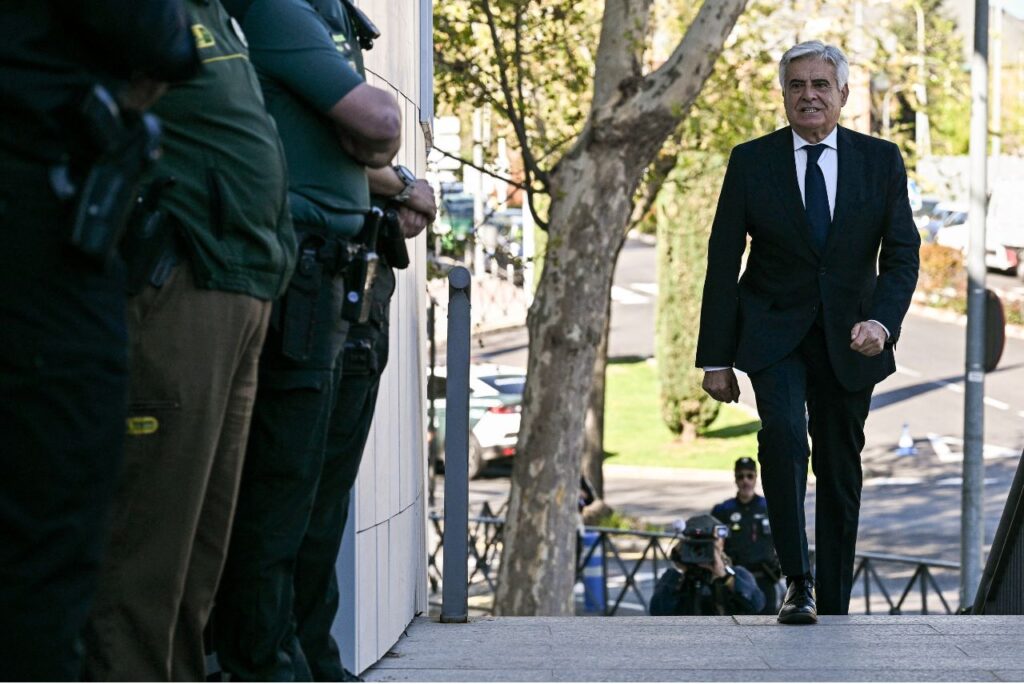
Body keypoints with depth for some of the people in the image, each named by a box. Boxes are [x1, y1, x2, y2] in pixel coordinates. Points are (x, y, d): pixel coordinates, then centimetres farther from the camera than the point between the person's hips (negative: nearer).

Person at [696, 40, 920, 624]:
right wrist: (716, 358, -4)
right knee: (784, 433, -26)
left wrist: (882, 319, -22)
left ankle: (835, 605, 18)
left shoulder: (882, 161, 1)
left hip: (849, 337, 2)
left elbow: (903, 254, -2)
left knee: (841, 469, 7)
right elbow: (723, 262, 0)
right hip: (773, 332, -2)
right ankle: (797, 582, -19)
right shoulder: (751, 162, -1)